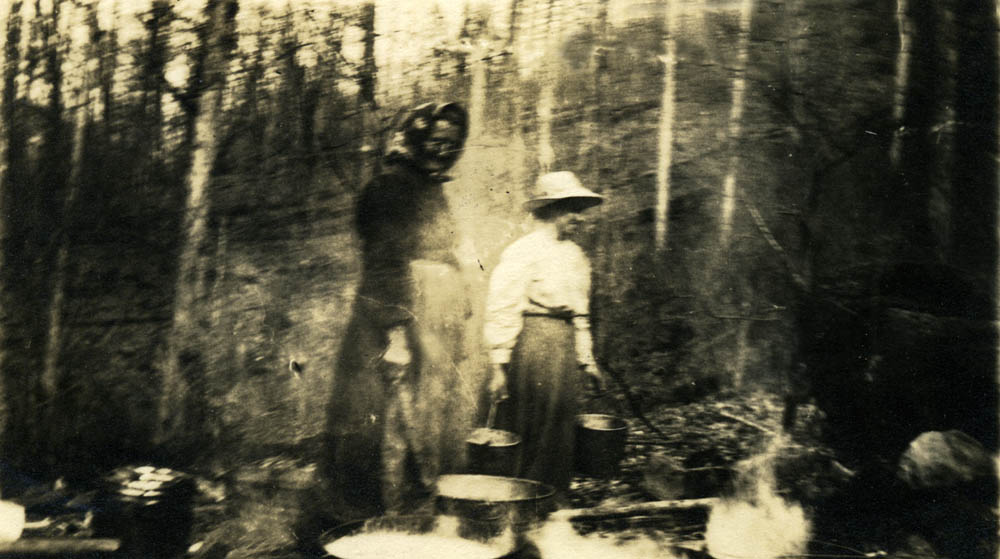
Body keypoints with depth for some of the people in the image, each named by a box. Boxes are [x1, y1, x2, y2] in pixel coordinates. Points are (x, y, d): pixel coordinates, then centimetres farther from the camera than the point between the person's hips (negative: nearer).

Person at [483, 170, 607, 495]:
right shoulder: (521, 253, -9)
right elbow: (501, 310, -12)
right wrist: (499, 365, -15)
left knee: (560, 435, 10)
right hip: (531, 343, -7)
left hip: (565, 346, 8)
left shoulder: (575, 255, 15)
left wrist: (586, 360, 21)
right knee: (526, 433, -3)